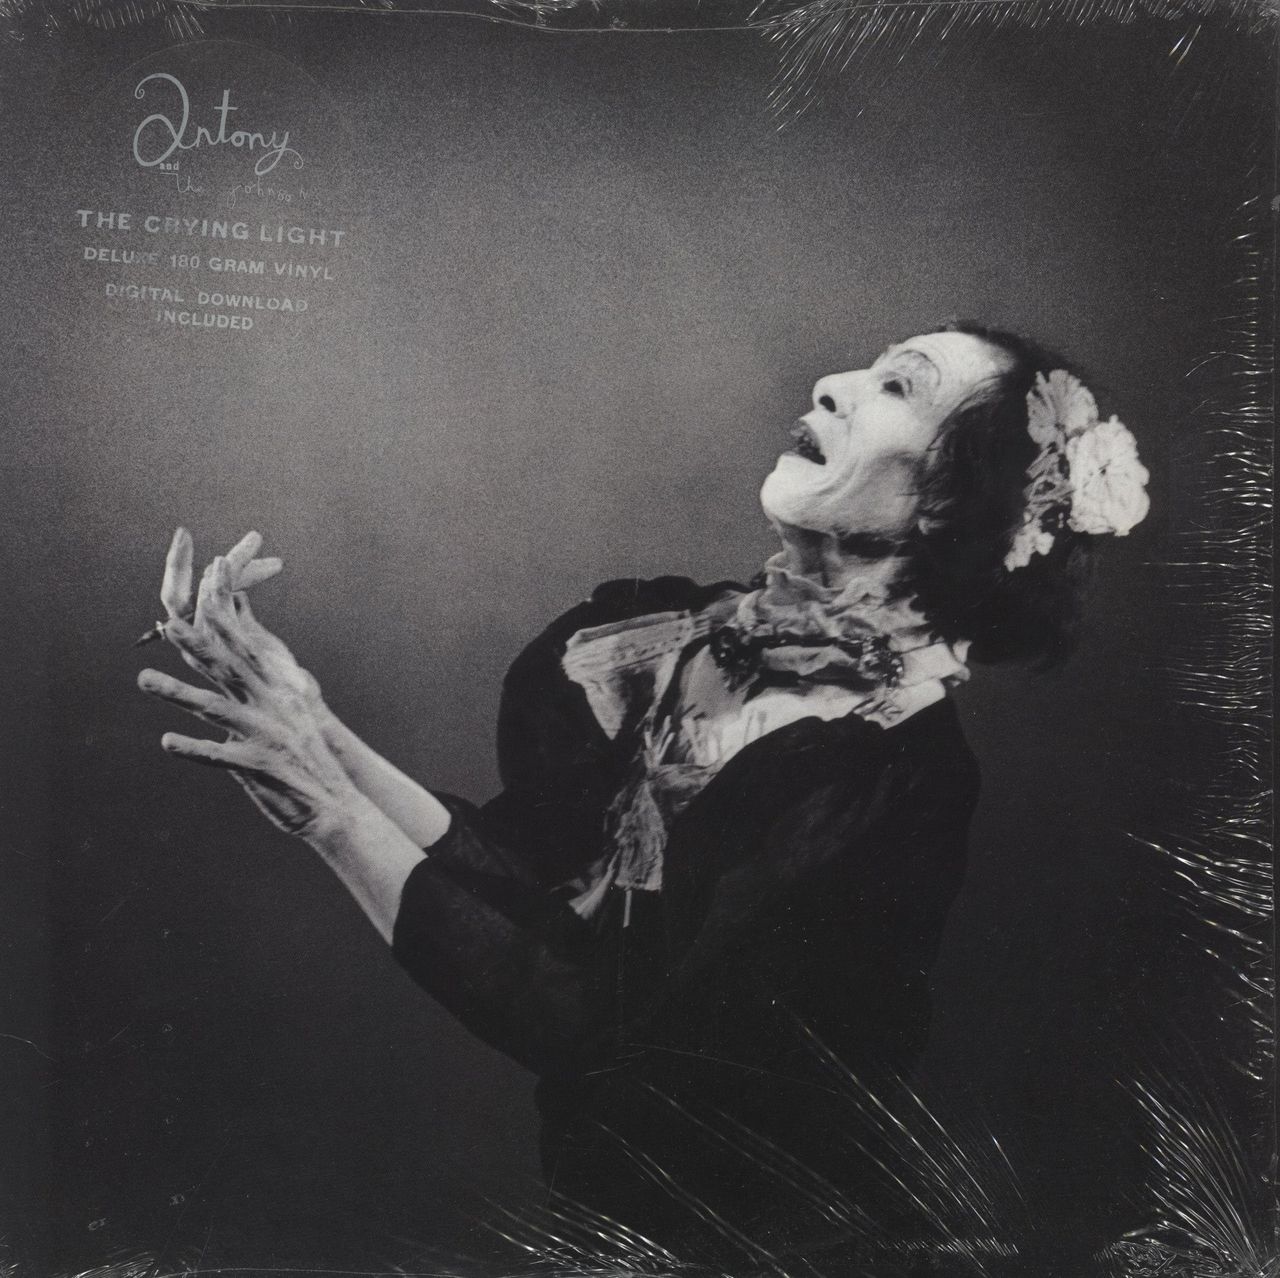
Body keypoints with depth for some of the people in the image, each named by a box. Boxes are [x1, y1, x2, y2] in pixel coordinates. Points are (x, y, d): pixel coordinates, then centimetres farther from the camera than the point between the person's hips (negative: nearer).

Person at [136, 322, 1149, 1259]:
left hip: (707, 1229, -5)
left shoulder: (889, 773, -20)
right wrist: (316, 735, -16)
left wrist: (329, 805, -23)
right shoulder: (667, 631, -1)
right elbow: (526, 883, -5)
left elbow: (613, 1053, -23)